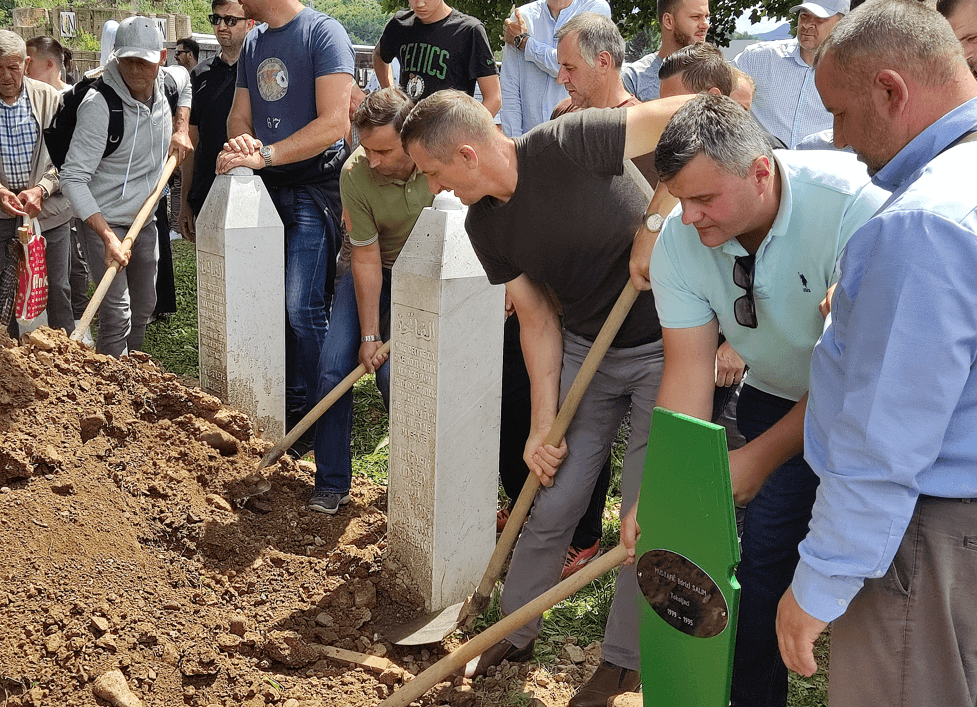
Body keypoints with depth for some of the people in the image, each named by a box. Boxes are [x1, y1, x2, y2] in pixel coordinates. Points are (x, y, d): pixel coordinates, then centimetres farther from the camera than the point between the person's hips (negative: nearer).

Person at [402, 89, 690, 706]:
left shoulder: (567, 146, -25)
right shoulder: (485, 226, -3)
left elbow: (692, 115, -26)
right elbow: (538, 319, 0)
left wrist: (657, 221, -29)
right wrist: (544, 424, -5)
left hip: (665, 346, -5)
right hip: (587, 350, 6)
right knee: (551, 502, 8)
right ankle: (516, 632, 30)